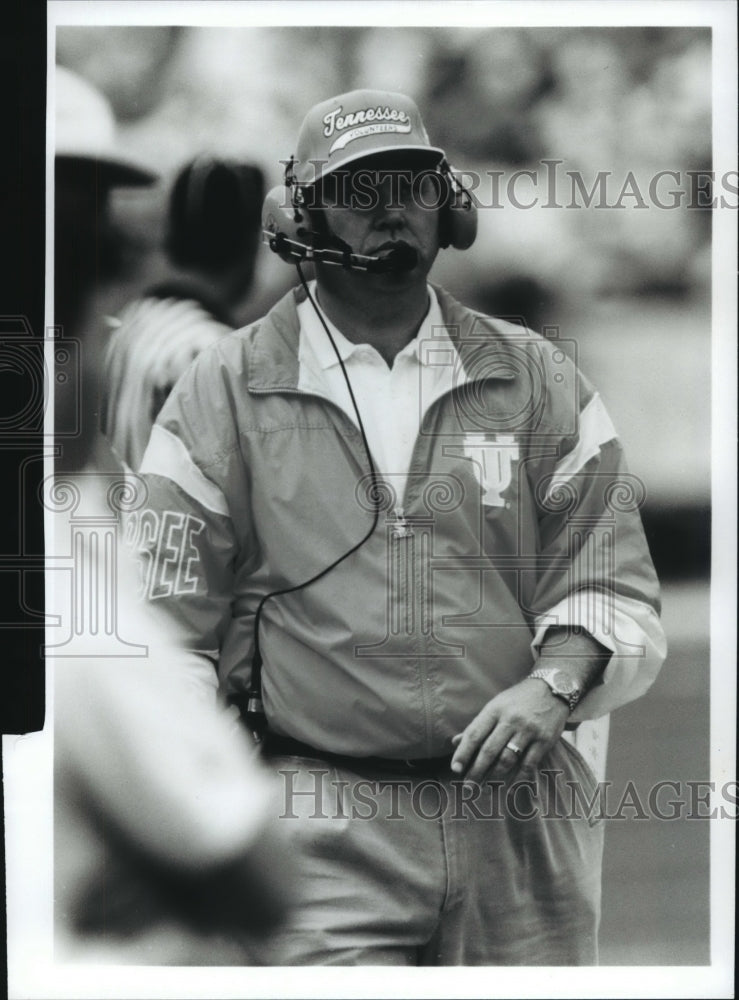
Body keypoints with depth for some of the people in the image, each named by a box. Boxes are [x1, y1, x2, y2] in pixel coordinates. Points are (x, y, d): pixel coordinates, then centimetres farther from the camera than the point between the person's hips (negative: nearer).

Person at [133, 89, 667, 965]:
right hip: (321, 828, -2)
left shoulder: (537, 381, 12)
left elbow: (612, 585, 10)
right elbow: (163, 628, 6)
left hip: (520, 816, 2)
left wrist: (554, 682, -11)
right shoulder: (223, 394, 7)